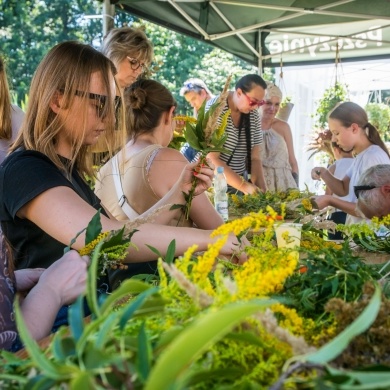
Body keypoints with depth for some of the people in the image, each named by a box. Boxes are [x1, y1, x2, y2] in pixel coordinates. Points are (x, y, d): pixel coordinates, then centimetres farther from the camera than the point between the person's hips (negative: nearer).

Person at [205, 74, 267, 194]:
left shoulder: (253, 115, 0)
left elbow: (255, 158, 3)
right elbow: (212, 160, -23)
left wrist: (262, 189, -13)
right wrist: (244, 186, -28)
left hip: (237, 185, 5)